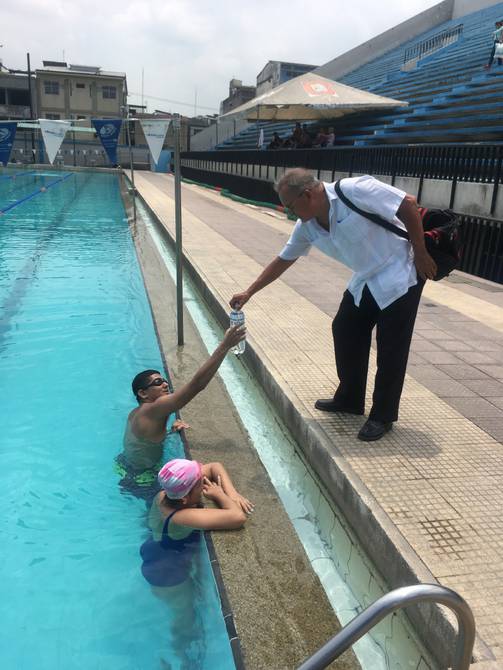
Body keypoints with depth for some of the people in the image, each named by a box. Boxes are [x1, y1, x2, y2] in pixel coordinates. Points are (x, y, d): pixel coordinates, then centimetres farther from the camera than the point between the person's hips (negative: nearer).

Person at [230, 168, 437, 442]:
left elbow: (408, 204, -21)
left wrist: (420, 254, -16)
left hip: (400, 274, -7)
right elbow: (283, 260, 8)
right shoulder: (307, 227, -3)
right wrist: (249, 292, 8)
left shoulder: (354, 191, -26)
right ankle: (349, 399, 26)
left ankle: (382, 416, 11)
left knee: (390, 347, -3)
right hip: (366, 281, 8)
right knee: (345, 332, 9)